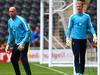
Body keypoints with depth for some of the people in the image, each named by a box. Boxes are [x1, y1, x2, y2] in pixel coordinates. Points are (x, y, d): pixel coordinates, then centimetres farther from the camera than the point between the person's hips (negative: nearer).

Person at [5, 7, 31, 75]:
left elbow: (28, 31, -15)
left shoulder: (21, 20, -13)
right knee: (13, 59, 9)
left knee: (23, 58, -20)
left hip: (24, 42, -8)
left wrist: (23, 43, -22)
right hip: (17, 43, 8)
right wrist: (8, 44, 9)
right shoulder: (10, 21, 9)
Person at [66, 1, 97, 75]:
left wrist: (94, 34, -10)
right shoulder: (73, 17, 3)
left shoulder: (87, 16, 6)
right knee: (76, 56, -11)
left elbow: (90, 27, 5)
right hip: (75, 39, -2)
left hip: (83, 39, 2)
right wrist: (68, 38, -2)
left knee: (82, 57, 6)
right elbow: (69, 28, 6)